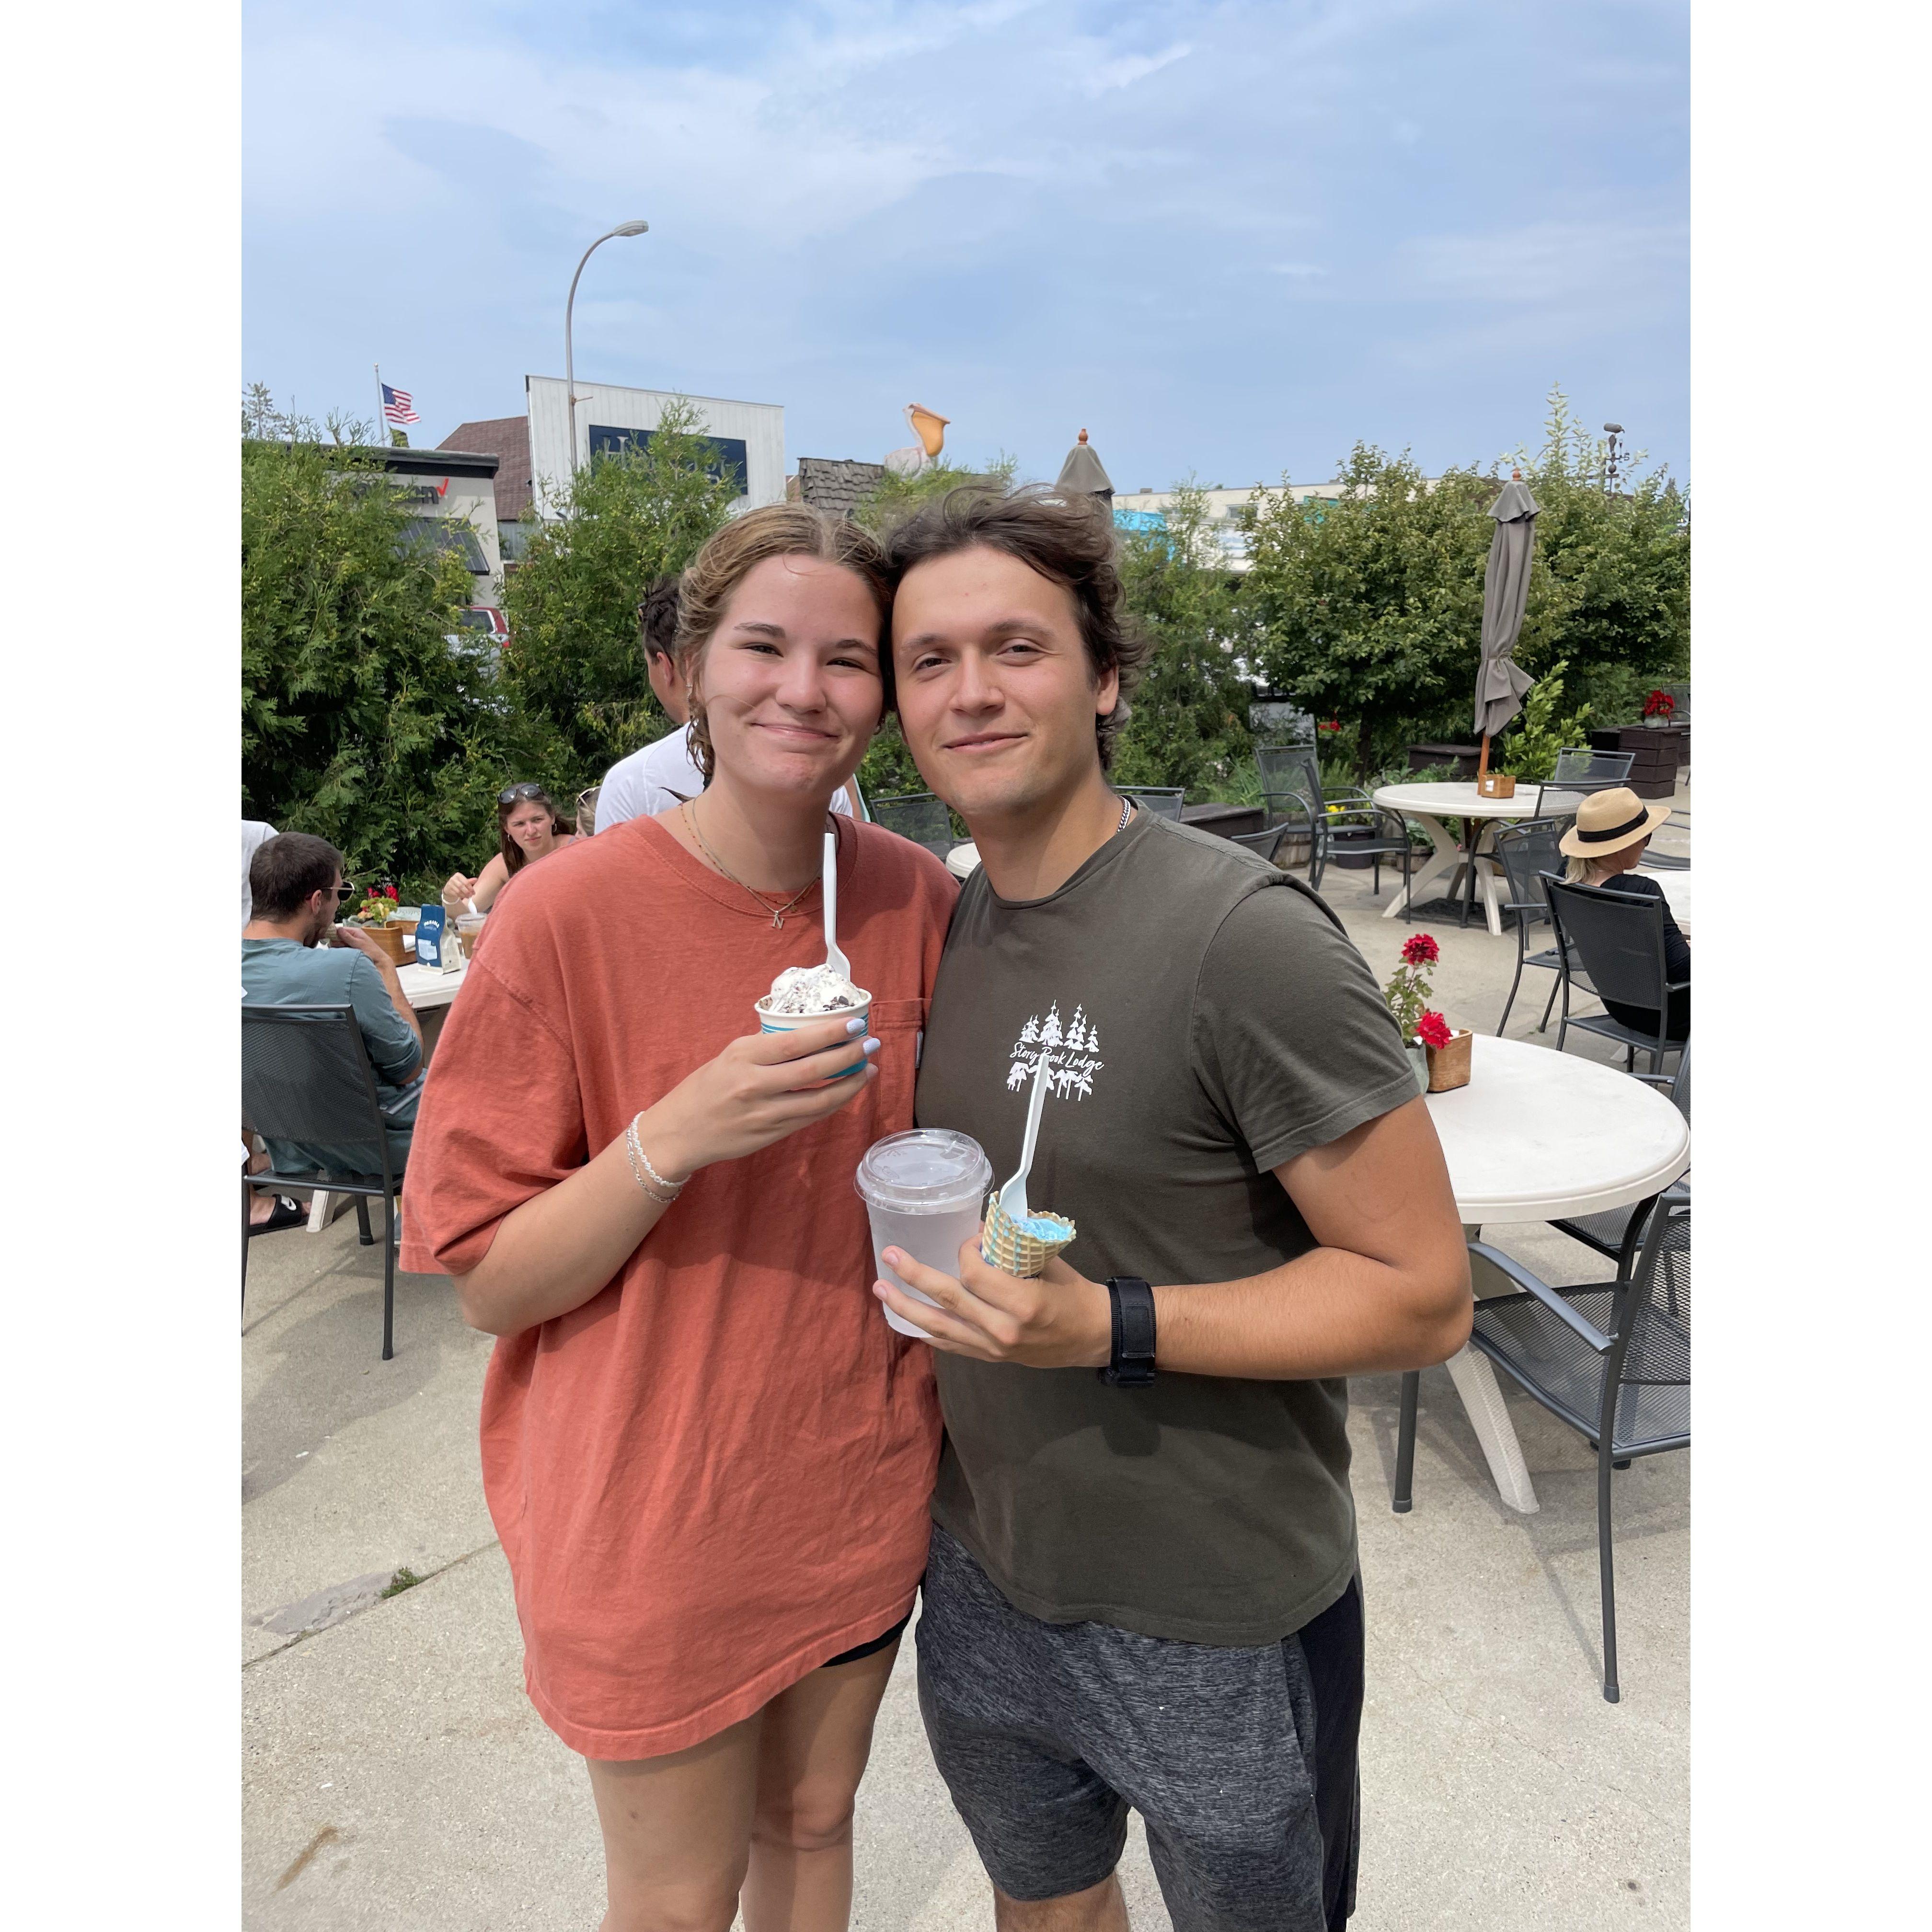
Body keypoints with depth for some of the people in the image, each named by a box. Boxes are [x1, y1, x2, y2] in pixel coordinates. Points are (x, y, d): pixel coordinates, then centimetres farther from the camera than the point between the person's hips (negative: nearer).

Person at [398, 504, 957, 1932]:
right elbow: (490, 1283, -15)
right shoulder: (569, 916, -19)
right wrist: (673, 1139, -29)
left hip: (857, 1487, 4)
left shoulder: (915, 896, -6)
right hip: (655, 1519, -3)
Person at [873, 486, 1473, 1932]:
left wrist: (1107, 1326, -30)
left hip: (1217, 1627, -5)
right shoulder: (941, 922, -2)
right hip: (988, 1580, 6)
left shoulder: (1242, 934, -23)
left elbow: (1424, 1294, -21)